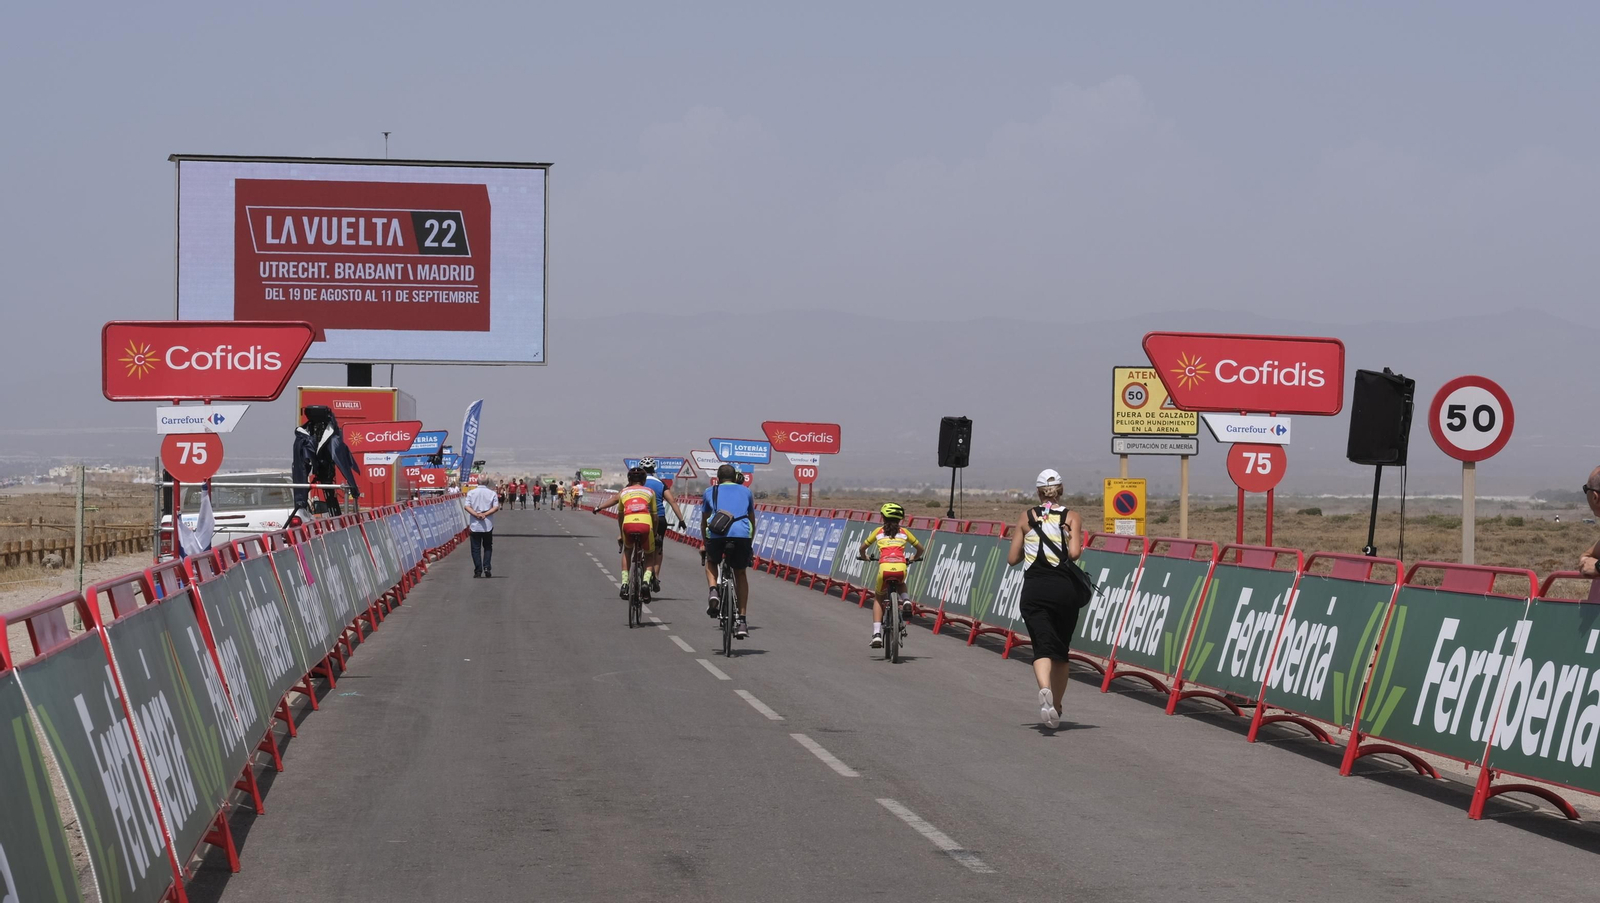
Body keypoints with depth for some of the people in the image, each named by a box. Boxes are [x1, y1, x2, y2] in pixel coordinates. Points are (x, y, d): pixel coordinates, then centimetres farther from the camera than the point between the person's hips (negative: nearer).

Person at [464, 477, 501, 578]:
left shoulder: (471, 493, 0)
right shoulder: (492, 493, 0)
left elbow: (467, 506, -9)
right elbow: (496, 507, -8)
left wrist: (476, 514, -16)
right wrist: (485, 514, -13)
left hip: (474, 525, 0)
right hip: (488, 525, 1)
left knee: (476, 548, 5)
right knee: (488, 547, 13)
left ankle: (478, 571, 2)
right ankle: (487, 567, -2)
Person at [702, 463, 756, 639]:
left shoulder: (711, 492, 25)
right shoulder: (746, 491, 26)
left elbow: (704, 522, 32)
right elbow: (752, 521, 32)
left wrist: (705, 543, 44)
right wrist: (750, 542, 44)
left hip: (716, 533, 0)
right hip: (742, 534, 0)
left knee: (711, 563, 30)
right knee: (740, 573, 20)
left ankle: (713, 592, 2)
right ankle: (742, 620, 14)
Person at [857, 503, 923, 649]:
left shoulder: (878, 531, 18)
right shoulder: (904, 532, 21)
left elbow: (862, 548, 24)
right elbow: (920, 548, 26)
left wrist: (864, 557, 46)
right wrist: (912, 559, 45)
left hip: (884, 567, -1)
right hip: (901, 568, 1)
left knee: (878, 599, 22)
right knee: (901, 584, 39)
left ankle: (876, 634, 7)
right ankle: (906, 601, 6)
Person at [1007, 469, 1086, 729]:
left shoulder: (1026, 517, 7)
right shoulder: (1072, 517, 3)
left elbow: (1012, 559, 6)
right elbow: (1074, 553, -12)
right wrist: (1076, 542, 10)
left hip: (1034, 588, 0)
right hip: (1065, 588, 0)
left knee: (1043, 647, -8)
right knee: (1061, 651, 16)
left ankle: (1045, 690, -38)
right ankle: (1056, 708, 23)